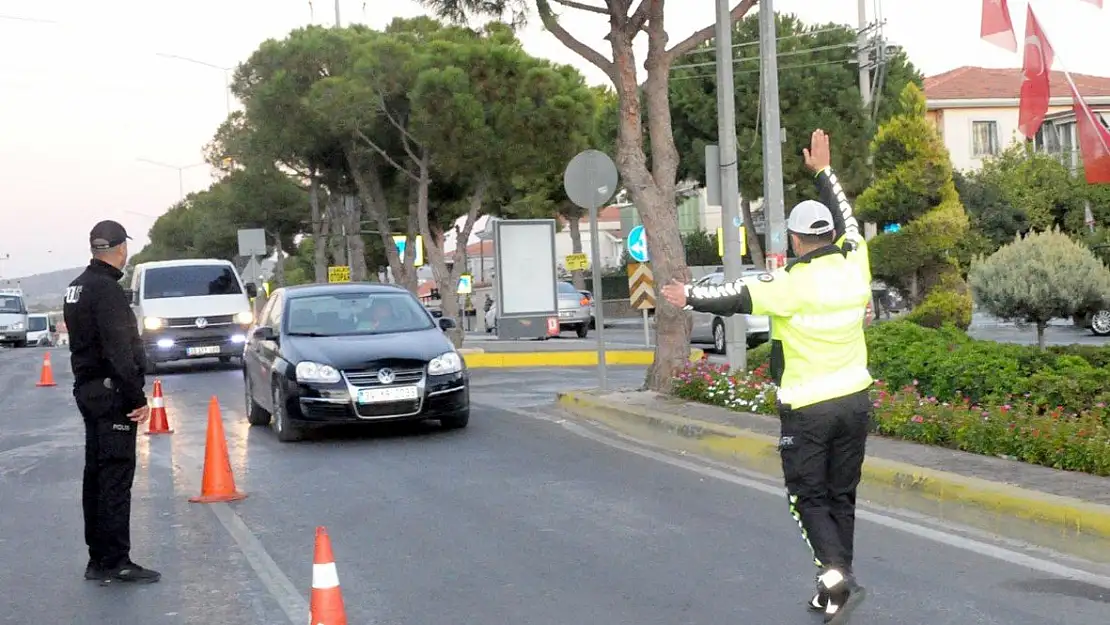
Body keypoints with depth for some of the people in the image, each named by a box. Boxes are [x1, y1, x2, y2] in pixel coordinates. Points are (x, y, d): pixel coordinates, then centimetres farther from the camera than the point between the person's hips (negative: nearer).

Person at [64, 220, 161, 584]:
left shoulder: (78, 287, 14)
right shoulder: (107, 290, -17)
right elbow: (119, 351, -22)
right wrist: (137, 398, -19)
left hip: (88, 390, 10)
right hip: (111, 394, -10)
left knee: (97, 474, 14)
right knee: (116, 476, -7)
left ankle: (99, 559, 20)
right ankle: (114, 562, -6)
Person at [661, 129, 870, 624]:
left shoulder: (795, 282, -16)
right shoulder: (854, 266, 0)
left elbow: (739, 297, -12)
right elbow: (845, 221, 16)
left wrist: (690, 298, 3)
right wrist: (823, 170, 27)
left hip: (807, 408, -5)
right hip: (854, 400, 6)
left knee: (809, 496, 4)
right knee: (841, 495, 13)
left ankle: (836, 577, -13)